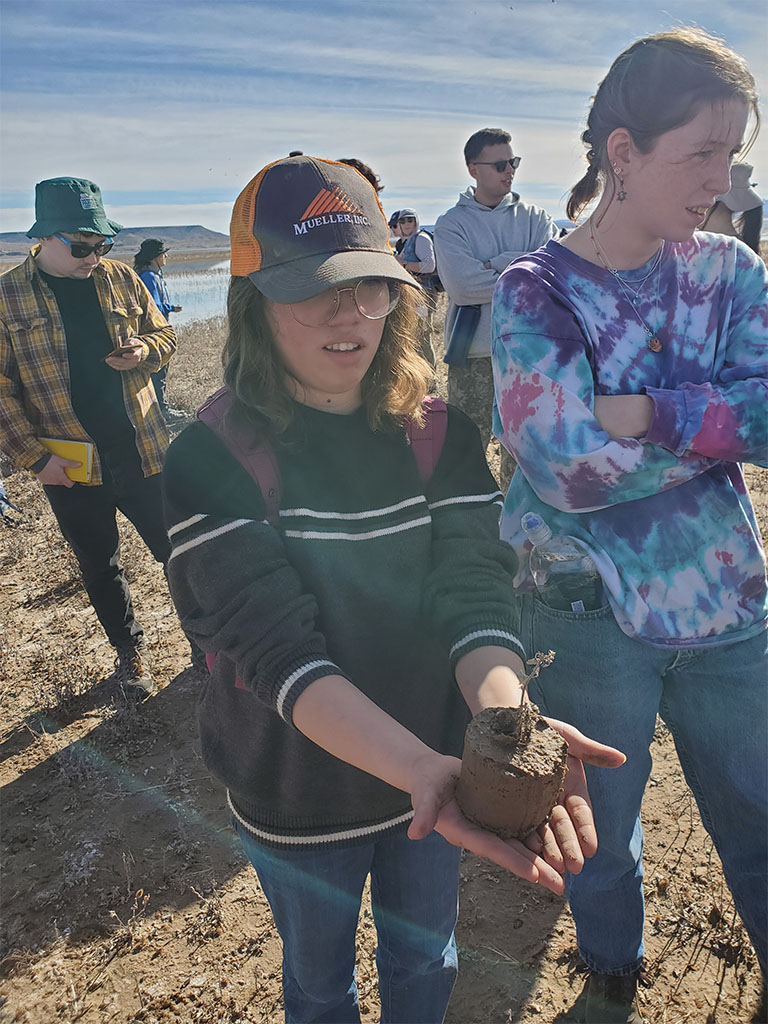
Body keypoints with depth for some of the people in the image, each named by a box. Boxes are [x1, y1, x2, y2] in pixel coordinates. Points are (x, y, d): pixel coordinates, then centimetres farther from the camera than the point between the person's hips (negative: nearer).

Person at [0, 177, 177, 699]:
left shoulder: (121, 278, 1)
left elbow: (165, 334, 13)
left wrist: (144, 351, -11)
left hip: (140, 449, 1)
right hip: (70, 466, 0)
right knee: (100, 568, 15)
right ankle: (129, 651, 35)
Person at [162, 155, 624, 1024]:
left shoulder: (441, 437, -11)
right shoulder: (211, 461, -21)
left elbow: (476, 594, -20)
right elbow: (280, 652, -30)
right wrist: (422, 769, -44)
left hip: (436, 771, 3)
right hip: (298, 800, -2)